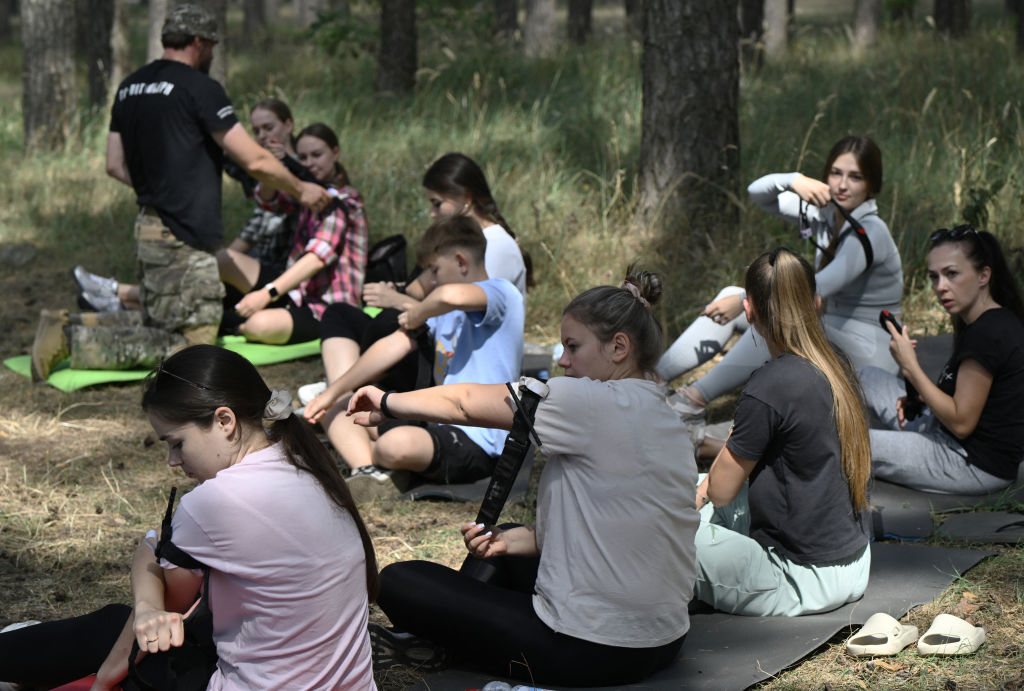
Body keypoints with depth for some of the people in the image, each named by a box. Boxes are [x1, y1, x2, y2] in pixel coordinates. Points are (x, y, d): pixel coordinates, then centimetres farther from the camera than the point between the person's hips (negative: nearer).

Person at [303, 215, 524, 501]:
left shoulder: (502, 293, -10)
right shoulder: (443, 310, 20)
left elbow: (450, 296, -32)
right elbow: (394, 346, 13)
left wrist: (416, 315, -11)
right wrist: (333, 392, 8)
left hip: (476, 442, -10)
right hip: (437, 423, 10)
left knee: (396, 445, -40)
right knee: (337, 410, 12)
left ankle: (368, 457, -6)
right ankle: (371, 476, -14)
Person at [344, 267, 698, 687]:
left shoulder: (595, 404, -17)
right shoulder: (663, 420, 10)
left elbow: (465, 403, -7)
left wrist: (387, 403, 8)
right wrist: (513, 541, 4)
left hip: (591, 655, -10)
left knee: (397, 582, 2)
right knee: (502, 546, 33)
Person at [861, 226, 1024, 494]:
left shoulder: (987, 334, -25)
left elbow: (961, 423, -24)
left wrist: (910, 367, -19)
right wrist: (919, 399, 0)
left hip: (978, 466, -10)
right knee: (869, 377, 17)